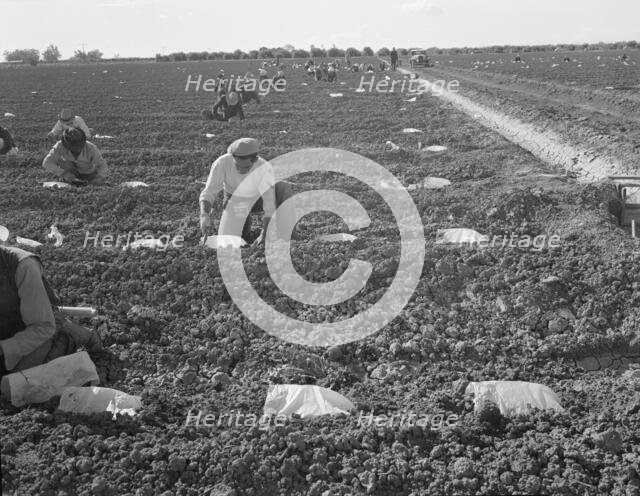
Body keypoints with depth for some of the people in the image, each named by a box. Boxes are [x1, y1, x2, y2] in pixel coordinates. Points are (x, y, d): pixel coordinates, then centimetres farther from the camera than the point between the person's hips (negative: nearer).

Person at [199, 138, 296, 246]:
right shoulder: (222, 163, -32)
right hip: (235, 201, 1)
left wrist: (264, 235, -42)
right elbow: (208, 193, -32)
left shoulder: (265, 168, -35)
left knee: (285, 188, -31)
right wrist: (204, 215, -52)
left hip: (258, 199, -1)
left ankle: (283, 236, -19)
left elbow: (269, 205, -33)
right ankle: (245, 223, 17)